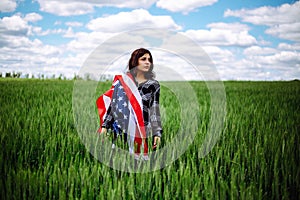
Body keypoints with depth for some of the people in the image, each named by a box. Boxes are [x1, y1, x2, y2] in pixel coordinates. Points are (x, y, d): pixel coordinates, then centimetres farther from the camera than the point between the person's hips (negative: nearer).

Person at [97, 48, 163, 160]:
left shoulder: (154, 85, 8)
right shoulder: (122, 81, 7)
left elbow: (155, 111, 5)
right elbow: (113, 104, 9)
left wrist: (157, 133, -3)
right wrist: (105, 125, 5)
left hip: (141, 130, 0)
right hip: (121, 129, 0)